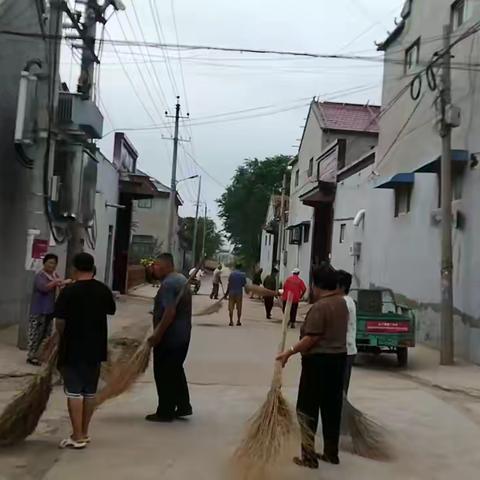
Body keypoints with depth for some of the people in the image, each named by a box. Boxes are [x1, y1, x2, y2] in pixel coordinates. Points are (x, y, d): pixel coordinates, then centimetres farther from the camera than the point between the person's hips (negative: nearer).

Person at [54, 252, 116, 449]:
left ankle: (77, 437, 1)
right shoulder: (104, 290, 2)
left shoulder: (69, 291, -14)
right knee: (90, 391, 13)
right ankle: (84, 433, 23)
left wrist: (62, 336, 5)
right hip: (96, 348, 5)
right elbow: (110, 311, 17)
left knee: (74, 392, 0)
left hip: (73, 348, -5)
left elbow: (60, 321, -12)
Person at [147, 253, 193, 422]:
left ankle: (165, 412, 9)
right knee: (176, 371, 19)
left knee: (164, 374, 1)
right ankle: (183, 407, 23)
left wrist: (157, 334, -22)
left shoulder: (168, 284, -19)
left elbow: (170, 312, -26)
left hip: (169, 337, -10)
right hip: (183, 335, 10)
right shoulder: (182, 279, 12)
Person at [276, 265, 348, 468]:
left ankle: (309, 457, 6)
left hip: (319, 360, -9)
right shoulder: (342, 302, 8)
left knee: (307, 409, 2)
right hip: (338, 358, 9)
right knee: (332, 408, 15)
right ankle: (331, 453, 24)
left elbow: (311, 339, -22)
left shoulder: (320, 307, -20)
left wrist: (289, 352, -16)